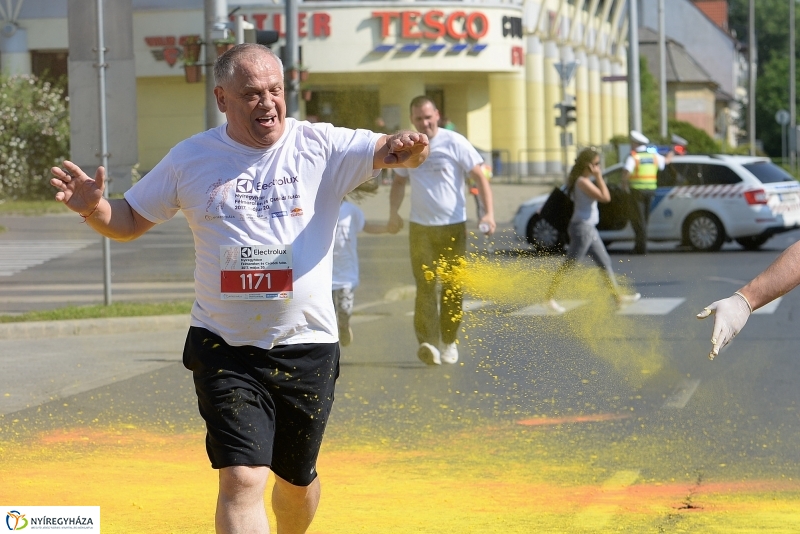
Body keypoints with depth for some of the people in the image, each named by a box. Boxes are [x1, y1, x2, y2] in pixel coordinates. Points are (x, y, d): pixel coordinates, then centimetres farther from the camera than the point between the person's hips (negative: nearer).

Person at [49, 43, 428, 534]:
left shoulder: (323, 147, -2)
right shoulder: (191, 159, 3)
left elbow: (384, 151, -15)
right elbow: (131, 221, 12)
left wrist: (406, 148, -39)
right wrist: (94, 208, -11)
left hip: (307, 347, 1)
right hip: (225, 349, -1)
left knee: (297, 480, 17)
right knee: (241, 479, -15)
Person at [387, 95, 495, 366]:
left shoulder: (455, 143, -5)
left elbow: (480, 177, -5)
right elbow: (399, 181, 21)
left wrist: (489, 213, -17)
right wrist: (393, 212, 6)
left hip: (453, 225, -2)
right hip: (420, 227, 2)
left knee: (453, 286, 6)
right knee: (425, 284, -11)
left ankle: (449, 342, 19)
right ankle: (428, 342, -21)